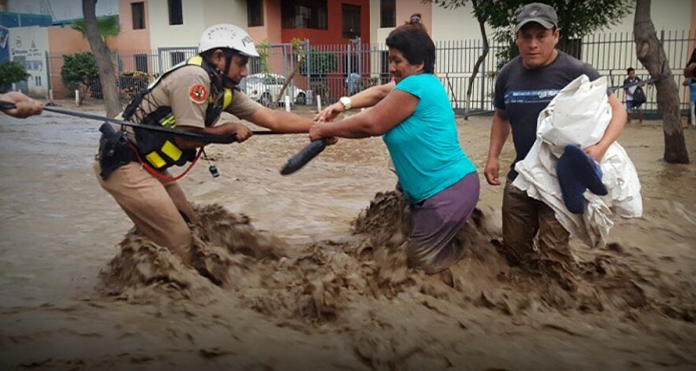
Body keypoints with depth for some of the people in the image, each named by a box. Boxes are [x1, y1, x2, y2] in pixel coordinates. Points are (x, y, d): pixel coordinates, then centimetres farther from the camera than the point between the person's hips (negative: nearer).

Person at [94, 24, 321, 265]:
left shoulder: (225, 91, 6)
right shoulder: (193, 77, -20)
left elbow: (271, 119, 3)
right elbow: (187, 138, -21)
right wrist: (229, 129, -8)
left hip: (147, 165, 9)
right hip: (121, 162, -9)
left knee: (192, 230, 11)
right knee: (178, 243, -10)